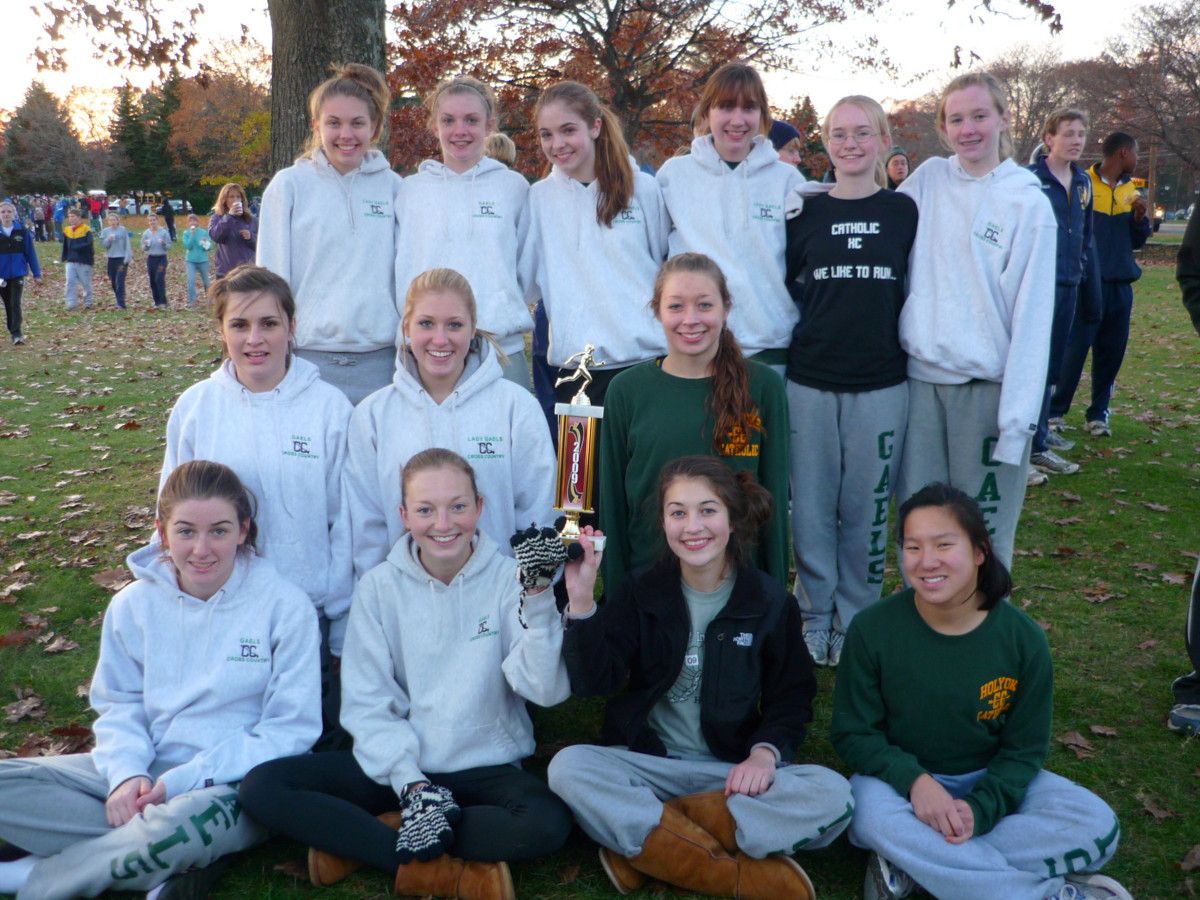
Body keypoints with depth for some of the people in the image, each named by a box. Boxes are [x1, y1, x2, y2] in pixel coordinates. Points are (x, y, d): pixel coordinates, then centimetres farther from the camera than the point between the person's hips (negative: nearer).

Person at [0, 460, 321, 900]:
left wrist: (185, 779, -19)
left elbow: (291, 730, -11)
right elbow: (119, 705, 9)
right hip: (147, 771, 5)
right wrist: (126, 772, -14)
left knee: (188, 818, -40)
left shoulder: (285, 606, -10)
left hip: (237, 785, -5)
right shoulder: (134, 604, 3)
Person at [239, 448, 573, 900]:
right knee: (262, 787, -19)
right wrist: (410, 782, -16)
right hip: (394, 767, 2)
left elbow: (545, 689, -16)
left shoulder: (507, 579, -4)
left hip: (487, 770, -1)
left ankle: (357, 843, -17)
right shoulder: (380, 586, 0)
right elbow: (367, 703, -3)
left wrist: (538, 602, -29)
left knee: (547, 823, -33)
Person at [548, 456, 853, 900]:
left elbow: (791, 698, 4)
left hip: (735, 772, 0)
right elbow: (593, 681, -10)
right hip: (647, 762, 0)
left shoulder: (771, 602, 1)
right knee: (568, 767, -30)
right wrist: (581, 599, -24)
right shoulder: (638, 592, 1)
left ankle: (645, 845, -24)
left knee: (833, 794, -26)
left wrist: (765, 752, -16)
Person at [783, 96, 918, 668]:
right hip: (810, 382, 1)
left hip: (881, 385, 0)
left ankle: (856, 621, 21)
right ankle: (815, 617, 21)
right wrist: (806, 329, 2)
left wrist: (908, 347, 3)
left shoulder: (905, 212, 5)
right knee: (810, 507, 4)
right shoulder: (805, 213, 6)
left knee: (866, 510, 5)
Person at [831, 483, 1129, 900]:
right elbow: (852, 732, -9)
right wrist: (915, 780, -27)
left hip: (990, 783, 3)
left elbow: (1024, 749, -4)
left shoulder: (1023, 639, -11)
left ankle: (912, 862, -22)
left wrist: (980, 808, -23)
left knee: (1097, 826, -20)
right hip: (901, 776, -2)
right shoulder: (872, 630, -15)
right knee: (872, 811, -37)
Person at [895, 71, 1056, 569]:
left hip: (988, 384, -3)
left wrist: (1018, 416, -13)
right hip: (920, 377, 3)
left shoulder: (1029, 204, -3)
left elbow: (1032, 315, -7)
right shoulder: (929, 178, 6)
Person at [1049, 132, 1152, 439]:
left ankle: (1098, 413, 15)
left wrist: (1140, 219, -2)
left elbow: (1137, 241, 17)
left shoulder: (1131, 190, 14)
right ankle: (1055, 411, 2)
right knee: (1074, 350, -7)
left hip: (1120, 286, 6)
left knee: (1111, 352, 6)